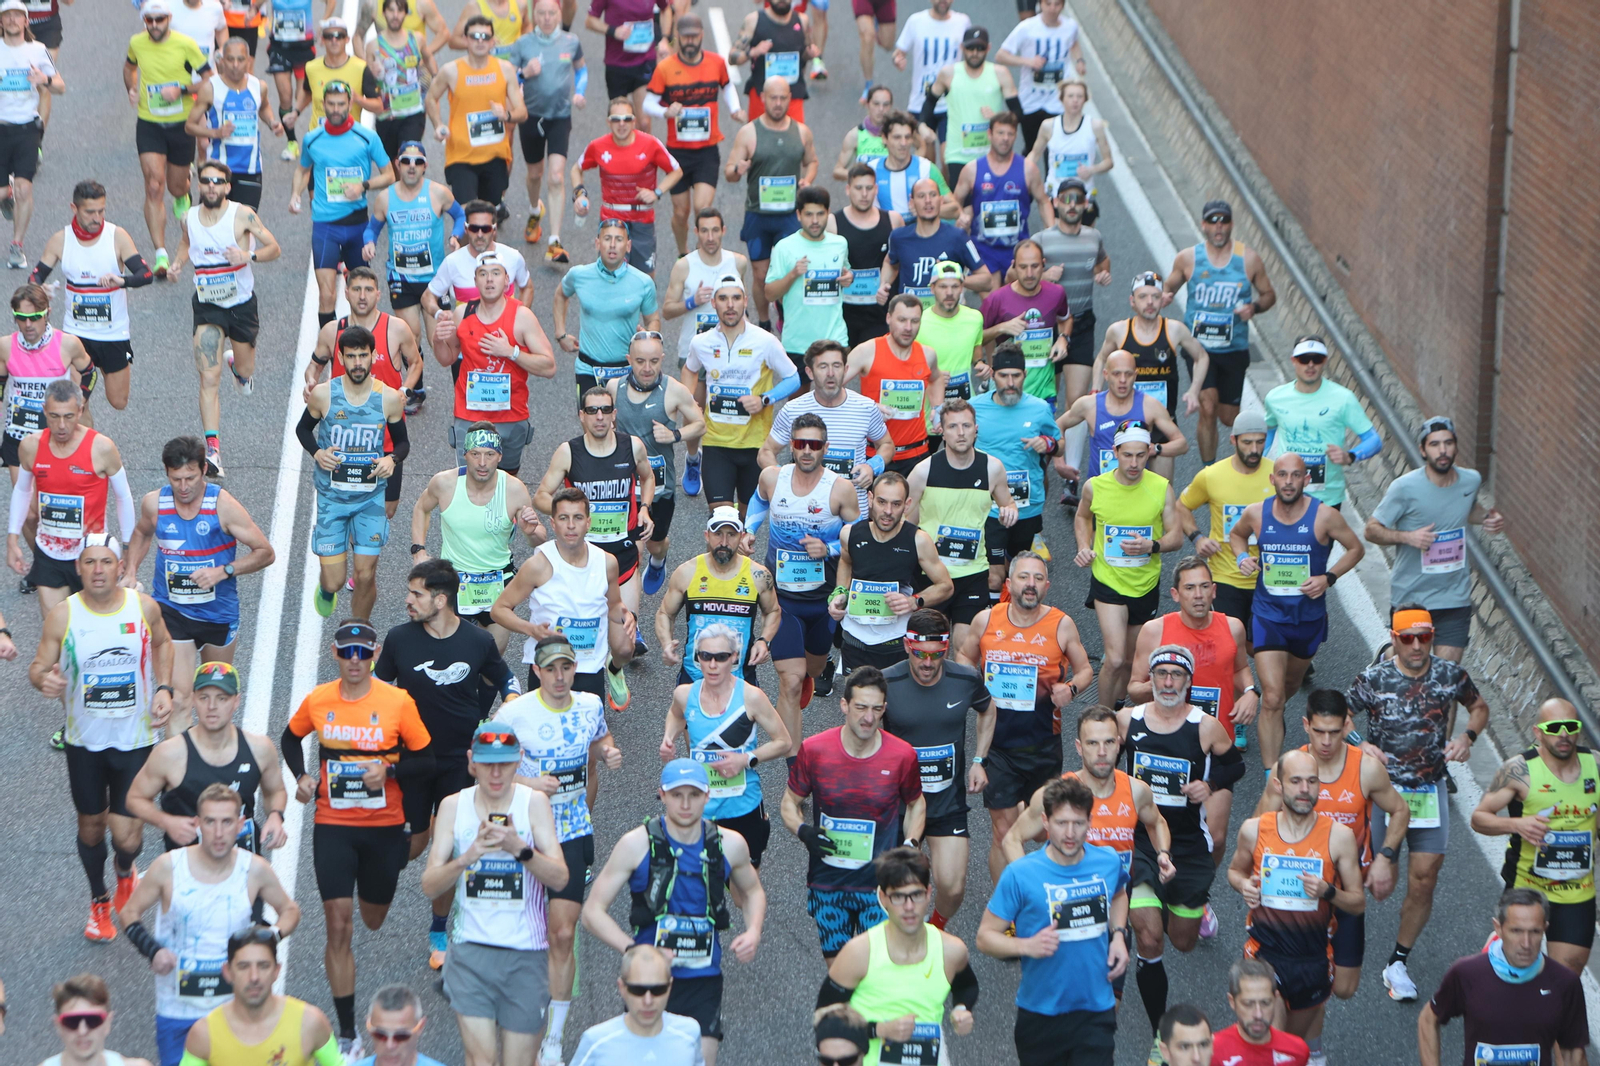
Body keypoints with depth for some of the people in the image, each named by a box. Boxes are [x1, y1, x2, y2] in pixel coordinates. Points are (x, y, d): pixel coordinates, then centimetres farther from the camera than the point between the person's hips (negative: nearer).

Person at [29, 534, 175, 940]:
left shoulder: (144, 607, -8)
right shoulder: (62, 614, -12)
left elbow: (162, 644, 13)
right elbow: (38, 667, -7)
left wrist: (163, 688, -1)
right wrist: (44, 680, -31)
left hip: (135, 738, -1)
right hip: (84, 739, 1)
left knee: (126, 836, -5)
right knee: (91, 823, 15)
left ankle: (125, 870, 33)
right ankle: (99, 901, 41)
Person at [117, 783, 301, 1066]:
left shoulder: (255, 870, -7)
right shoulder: (168, 867, -11)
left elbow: (290, 910, 10)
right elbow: (128, 913, 1)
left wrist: (275, 934, -12)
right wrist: (152, 950, -16)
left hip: (234, 1008, 1)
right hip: (176, 1008, -1)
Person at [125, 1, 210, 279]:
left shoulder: (185, 45, -12)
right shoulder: (137, 43, -2)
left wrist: (181, 90, -21)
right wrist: (131, 89, 3)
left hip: (181, 123, -1)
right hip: (149, 124, 1)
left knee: (176, 187, 12)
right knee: (154, 187, -14)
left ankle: (182, 196, 55)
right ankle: (160, 254, -15)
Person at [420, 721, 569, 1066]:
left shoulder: (534, 802, -2)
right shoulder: (454, 806, 3)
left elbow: (560, 879, -9)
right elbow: (429, 886, -2)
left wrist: (520, 850, -26)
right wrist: (468, 856, -20)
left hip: (525, 951, -1)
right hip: (470, 949, 1)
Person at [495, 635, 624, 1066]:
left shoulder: (590, 705, 1)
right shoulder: (513, 713, -12)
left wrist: (608, 753, -1)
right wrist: (530, 783, -21)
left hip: (574, 837, 2)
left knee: (563, 935, -3)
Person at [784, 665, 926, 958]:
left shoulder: (902, 755, -7)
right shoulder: (813, 750, -8)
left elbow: (916, 804, 11)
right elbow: (790, 802, 5)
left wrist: (911, 844, -5)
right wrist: (803, 831, -15)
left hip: (880, 884, -1)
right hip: (826, 886, 1)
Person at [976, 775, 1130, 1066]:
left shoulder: (1108, 861, -1)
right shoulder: (1020, 875, -14)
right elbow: (985, 936, -9)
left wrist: (1118, 935, 6)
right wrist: (1027, 946, -27)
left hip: (1097, 1010, 2)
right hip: (1040, 1016, -2)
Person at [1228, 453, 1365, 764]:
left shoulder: (1324, 517, -13)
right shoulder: (1255, 514, -7)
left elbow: (1356, 548, 1)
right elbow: (1236, 535, 16)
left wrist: (1329, 577, -14)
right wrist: (1242, 557, -7)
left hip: (1308, 616, 1)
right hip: (1268, 613, -1)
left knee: (1291, 683, 25)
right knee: (1272, 697, -12)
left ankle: (1271, 713, 61)